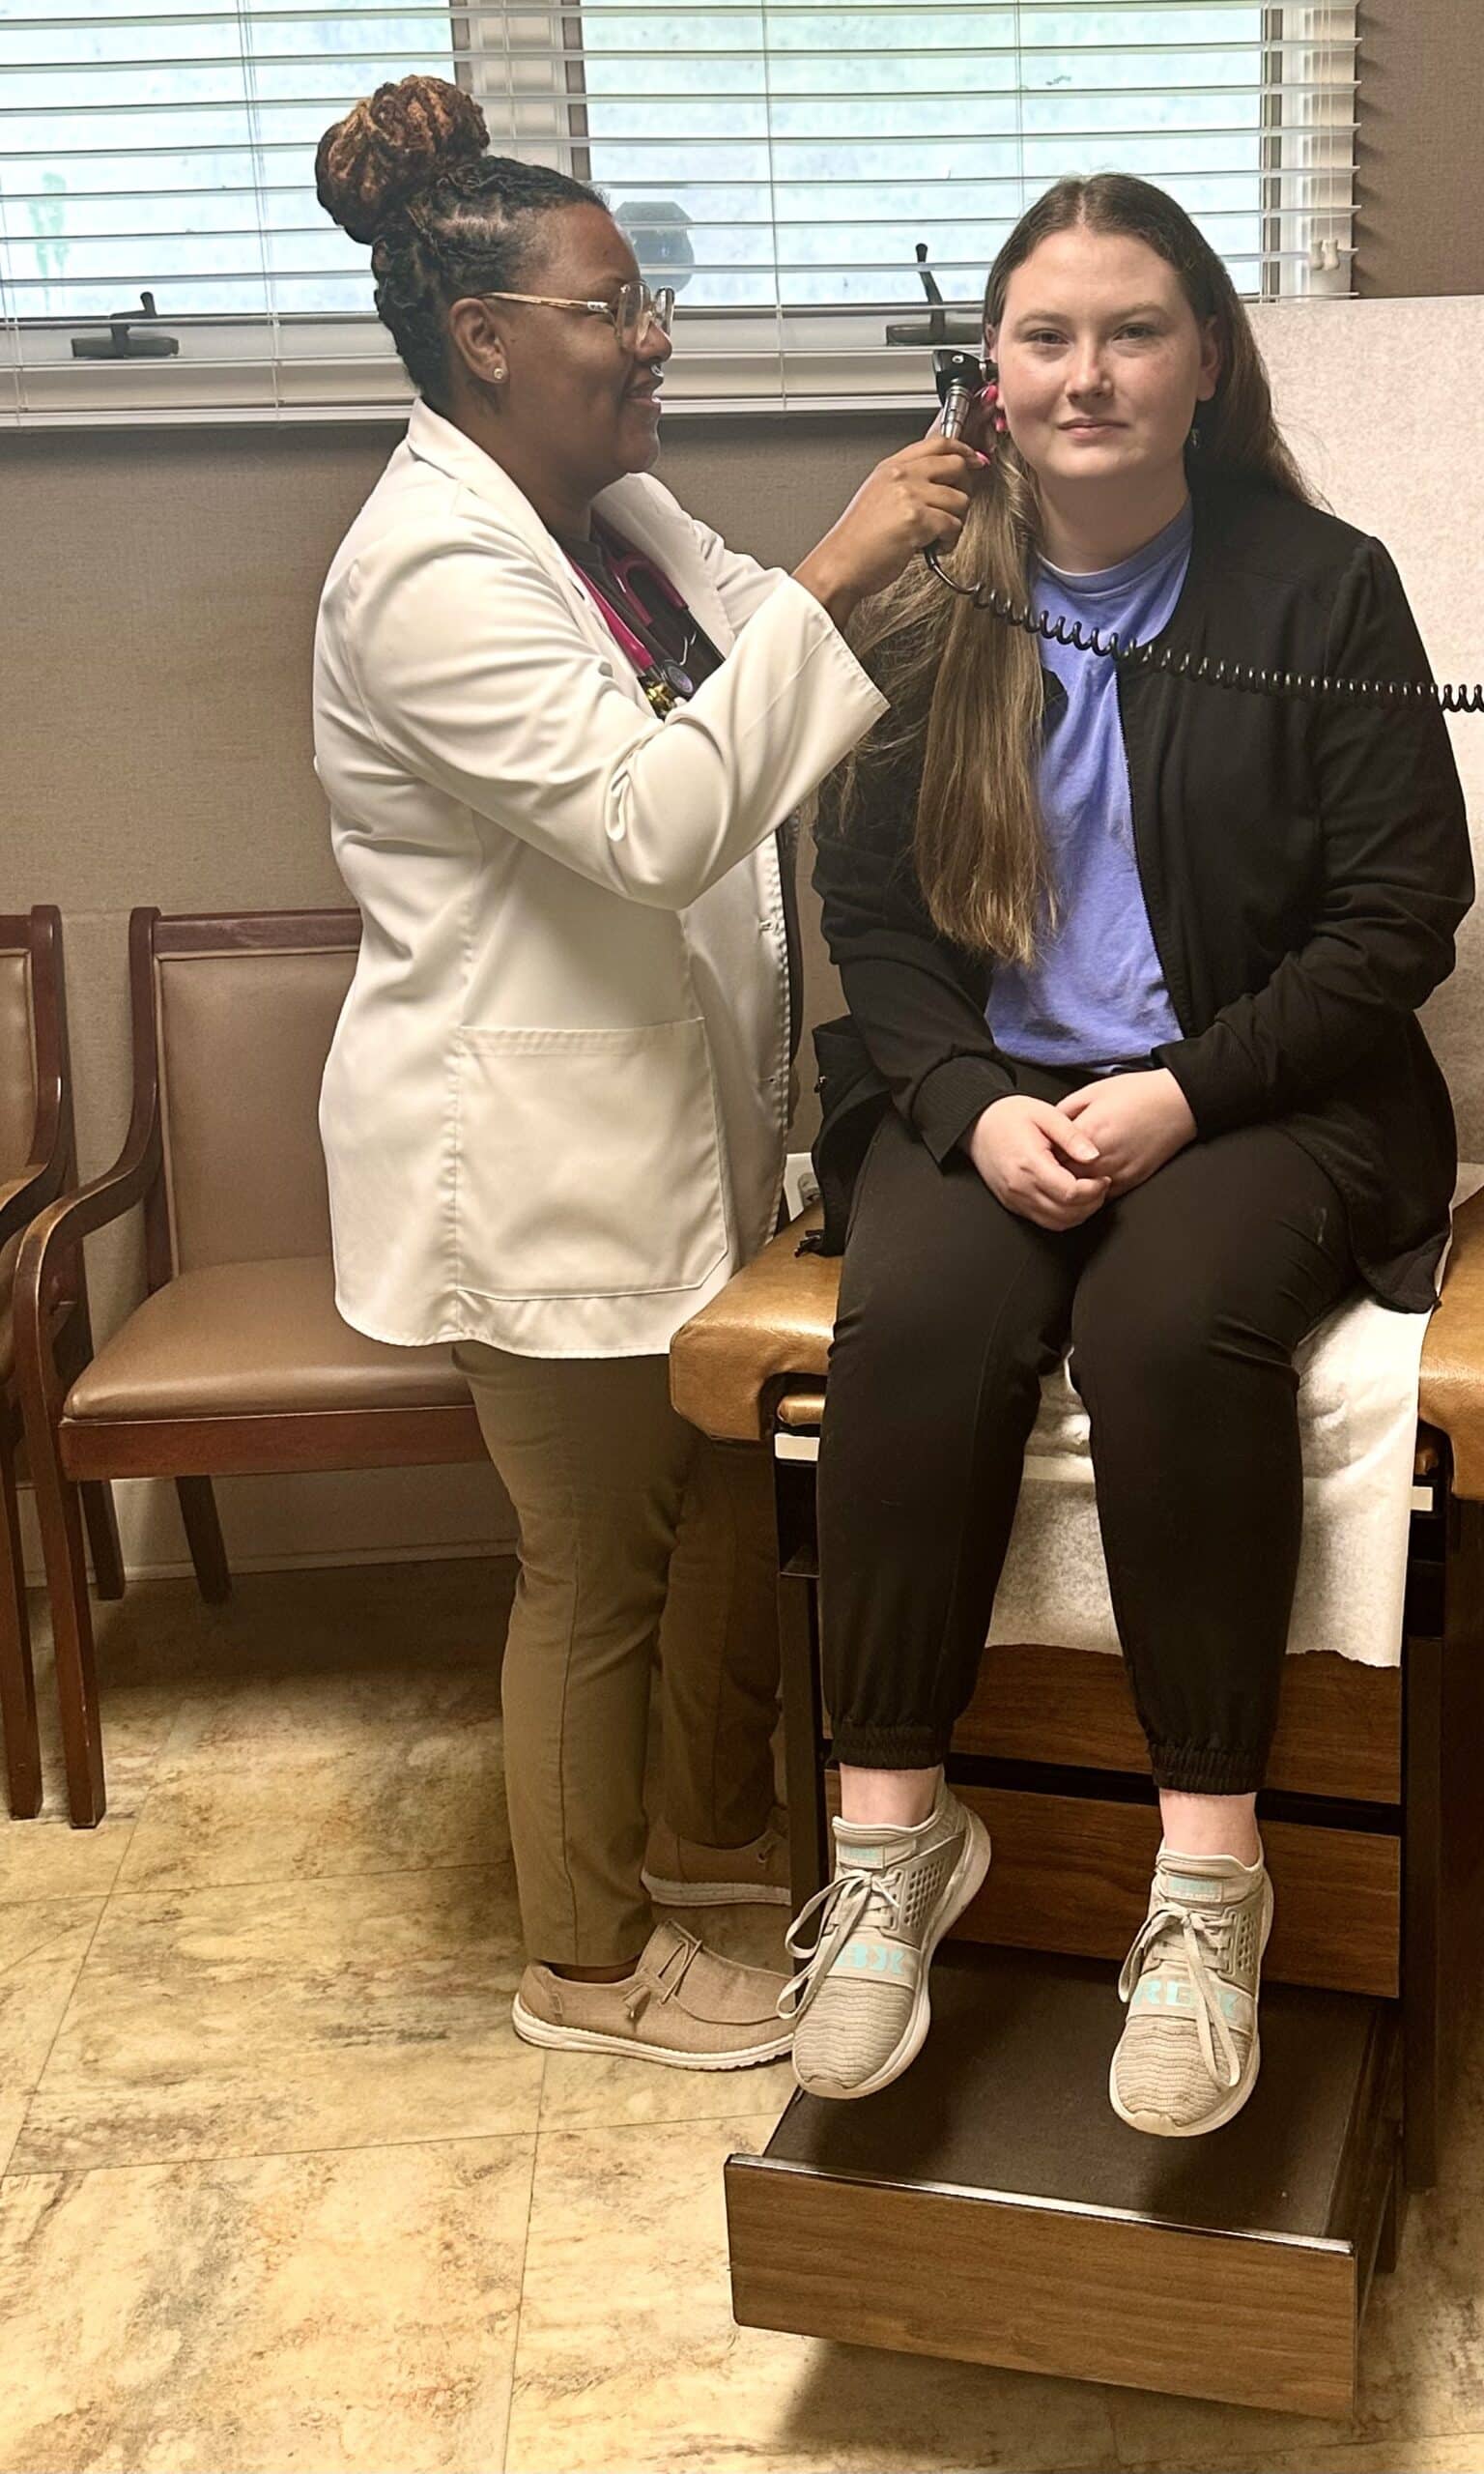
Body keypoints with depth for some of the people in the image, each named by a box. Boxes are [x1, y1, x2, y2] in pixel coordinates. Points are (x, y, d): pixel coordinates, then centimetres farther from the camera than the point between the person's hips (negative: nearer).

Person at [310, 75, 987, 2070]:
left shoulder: (608, 511, 6)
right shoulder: (431, 575, -23)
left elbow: (763, 685, 15)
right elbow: (654, 822, -32)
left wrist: (915, 555, -1)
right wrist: (832, 578, -31)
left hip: (679, 1111, 9)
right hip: (531, 1149, -9)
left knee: (730, 1477, 21)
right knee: (600, 1557, 6)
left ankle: (722, 1824, 44)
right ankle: (587, 1962, 27)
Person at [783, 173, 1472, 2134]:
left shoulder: (1321, 589, 0)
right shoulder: (923, 610, 7)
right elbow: (870, 912, 7)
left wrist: (1181, 1093, -15)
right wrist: (973, 1105, -12)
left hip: (1258, 1091, -2)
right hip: (984, 1098, 2)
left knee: (1175, 1325, -33)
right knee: (914, 1326, -29)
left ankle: (1210, 1868, -21)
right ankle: (893, 1826, -16)